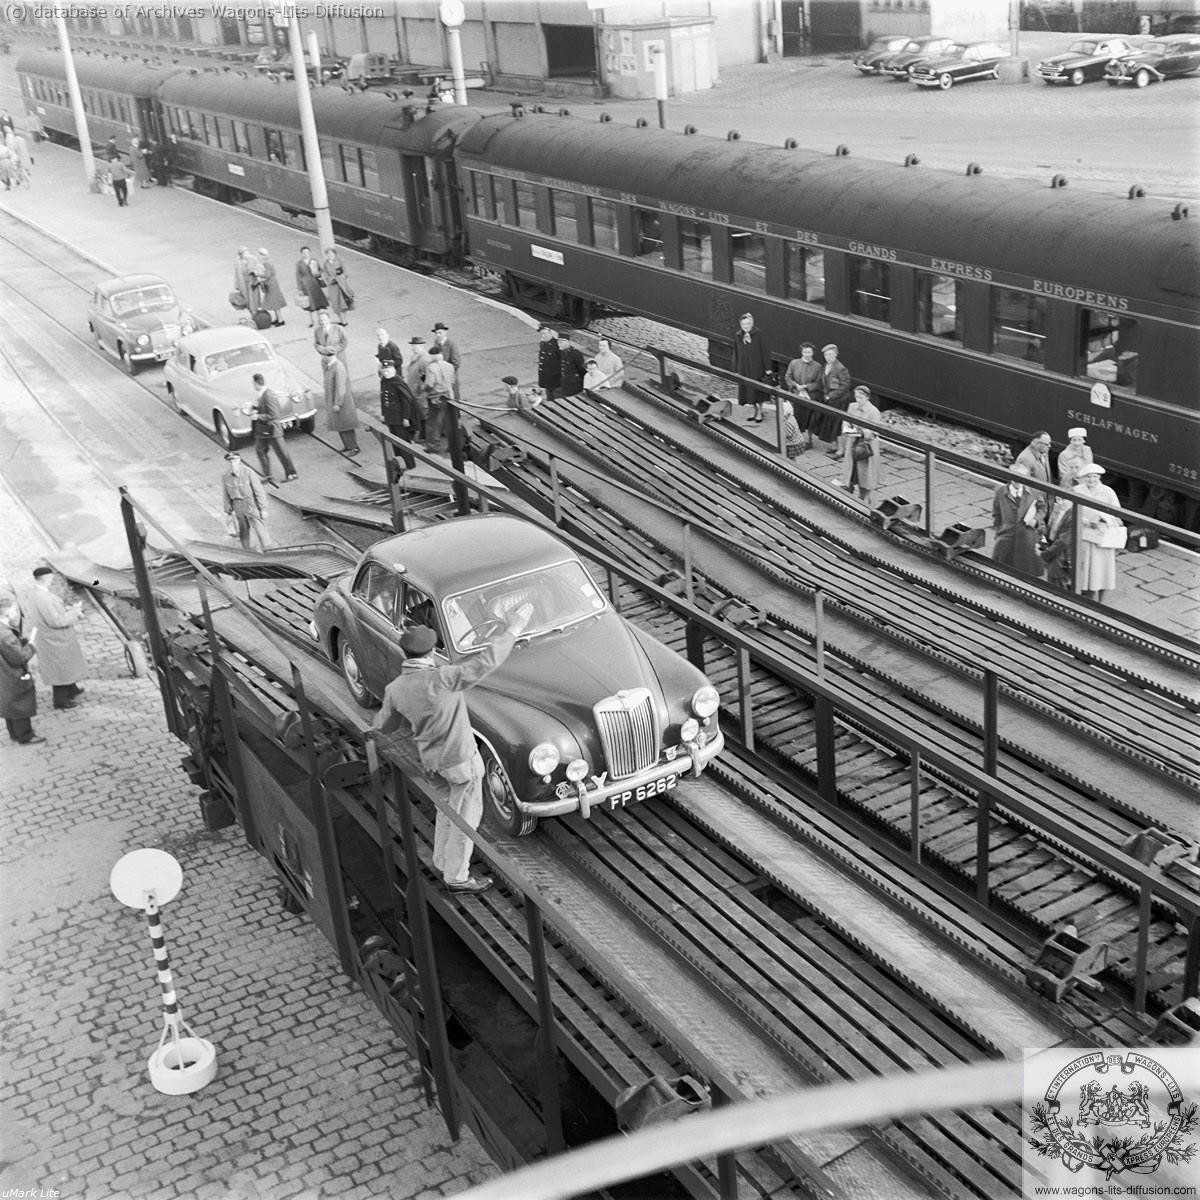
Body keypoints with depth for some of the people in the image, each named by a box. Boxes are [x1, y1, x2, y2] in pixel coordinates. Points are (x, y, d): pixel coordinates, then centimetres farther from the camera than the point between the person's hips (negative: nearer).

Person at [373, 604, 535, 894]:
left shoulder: (395, 689, -11)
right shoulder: (442, 680, -31)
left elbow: (382, 728, 2)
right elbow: (486, 663, -28)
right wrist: (512, 631, -18)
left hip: (429, 759, 7)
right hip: (460, 760, -6)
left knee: (448, 807, 29)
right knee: (465, 816, 12)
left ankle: (442, 862, 44)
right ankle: (456, 877, 25)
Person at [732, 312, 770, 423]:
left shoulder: (758, 334, -9)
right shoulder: (737, 336, 3)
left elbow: (764, 351, -7)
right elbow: (736, 354, 8)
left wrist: (767, 368, -9)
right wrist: (736, 370, 8)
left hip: (756, 366, -4)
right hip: (743, 367, 4)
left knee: (757, 390, -2)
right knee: (746, 389, 8)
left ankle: (759, 413, 11)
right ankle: (755, 410, 24)